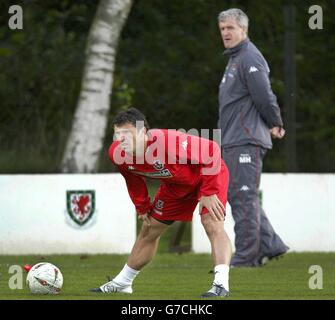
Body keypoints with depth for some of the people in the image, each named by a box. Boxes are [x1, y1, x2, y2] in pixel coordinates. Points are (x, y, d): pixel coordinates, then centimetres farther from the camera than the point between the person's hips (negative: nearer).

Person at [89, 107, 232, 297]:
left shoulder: (167, 142, -43)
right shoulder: (117, 154, -21)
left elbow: (211, 151, -36)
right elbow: (134, 180, 3)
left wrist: (209, 192, -33)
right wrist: (142, 207, 5)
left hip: (208, 174, -6)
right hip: (175, 184, 6)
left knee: (213, 224, -28)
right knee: (149, 230, 13)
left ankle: (221, 284, -33)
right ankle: (122, 283, 28)